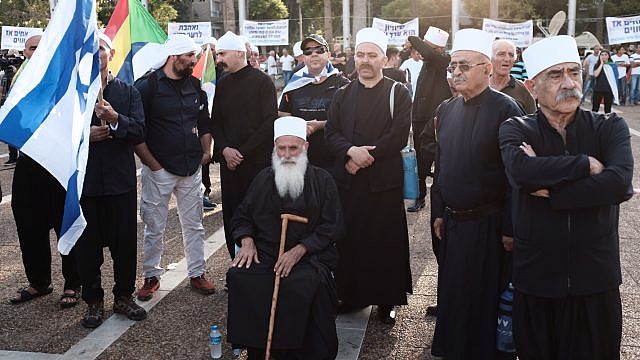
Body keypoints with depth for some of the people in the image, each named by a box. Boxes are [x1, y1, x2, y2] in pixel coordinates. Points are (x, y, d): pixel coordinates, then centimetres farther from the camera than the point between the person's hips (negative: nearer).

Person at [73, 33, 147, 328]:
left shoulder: (128, 92, 6)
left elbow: (139, 132, -6)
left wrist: (115, 119, -22)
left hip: (121, 178, 1)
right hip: (84, 179, 0)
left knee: (125, 241, 7)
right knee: (87, 243, 7)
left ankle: (123, 297, 23)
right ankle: (93, 301, 22)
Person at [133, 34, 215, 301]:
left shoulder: (195, 86, 9)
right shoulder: (147, 86, -8)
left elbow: (205, 124, 20)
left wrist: (206, 152, 9)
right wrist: (153, 165, -10)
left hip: (192, 169, 5)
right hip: (159, 169, -4)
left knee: (194, 225, 11)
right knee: (154, 228, 5)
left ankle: (197, 274, 23)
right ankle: (151, 276, 20)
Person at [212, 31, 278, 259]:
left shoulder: (261, 82, -5)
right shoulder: (223, 84, 13)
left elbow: (270, 123, -11)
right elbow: (215, 122, 15)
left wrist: (243, 151, -12)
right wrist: (224, 149, -3)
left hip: (257, 162, -5)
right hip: (229, 162, 5)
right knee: (231, 215, 6)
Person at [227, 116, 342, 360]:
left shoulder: (322, 180, 5)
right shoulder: (264, 178, 15)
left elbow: (332, 227, -2)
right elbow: (242, 216, 21)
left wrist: (299, 251, -13)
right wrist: (247, 241, -1)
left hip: (309, 255, -3)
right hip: (264, 253, 3)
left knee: (304, 284, -34)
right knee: (239, 277, -25)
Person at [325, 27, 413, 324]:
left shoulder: (398, 93, 1)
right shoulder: (342, 94, 13)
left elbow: (398, 137, -9)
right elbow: (331, 133, 4)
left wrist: (364, 157, -13)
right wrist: (351, 151, -15)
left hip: (384, 180, -3)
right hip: (348, 180, 3)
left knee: (385, 241, 2)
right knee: (349, 238, 6)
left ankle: (387, 300, 15)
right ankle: (350, 295, 20)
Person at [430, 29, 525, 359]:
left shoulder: (505, 109, -13)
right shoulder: (446, 110, 8)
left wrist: (509, 228, -16)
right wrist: (438, 212, 12)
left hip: (488, 224, -6)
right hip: (452, 221, 6)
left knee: (485, 298, 6)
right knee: (452, 294, 16)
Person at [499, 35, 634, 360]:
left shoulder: (610, 127, 0)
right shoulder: (516, 130, -1)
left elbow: (619, 183, -19)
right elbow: (519, 169, -24)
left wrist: (549, 189, -17)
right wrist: (586, 164, -18)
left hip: (596, 276, 0)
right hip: (535, 276, 0)